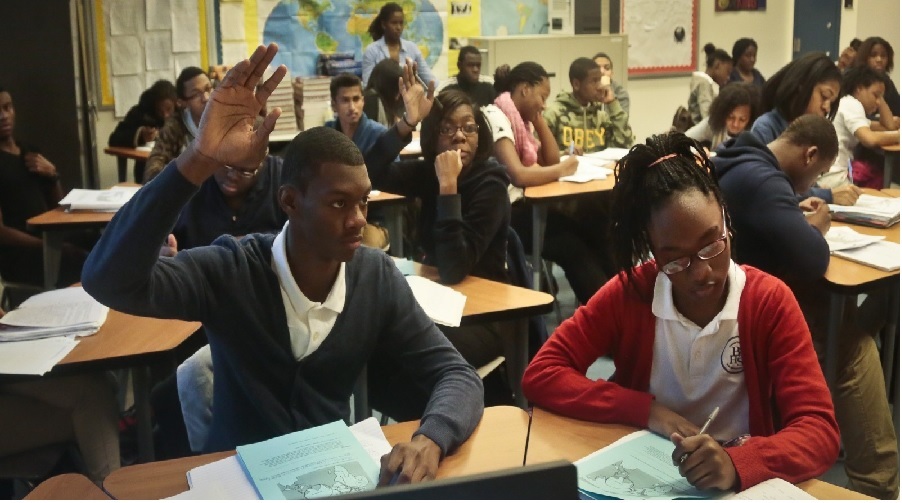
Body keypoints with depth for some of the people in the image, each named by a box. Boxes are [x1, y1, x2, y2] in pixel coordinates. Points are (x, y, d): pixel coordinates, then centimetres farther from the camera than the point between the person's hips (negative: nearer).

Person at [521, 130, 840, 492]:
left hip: (741, 484, 0)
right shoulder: (629, 293, -7)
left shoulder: (770, 302, -10)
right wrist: (647, 411, -17)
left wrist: (737, 463, -34)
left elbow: (820, 431, -15)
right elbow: (541, 375, -8)